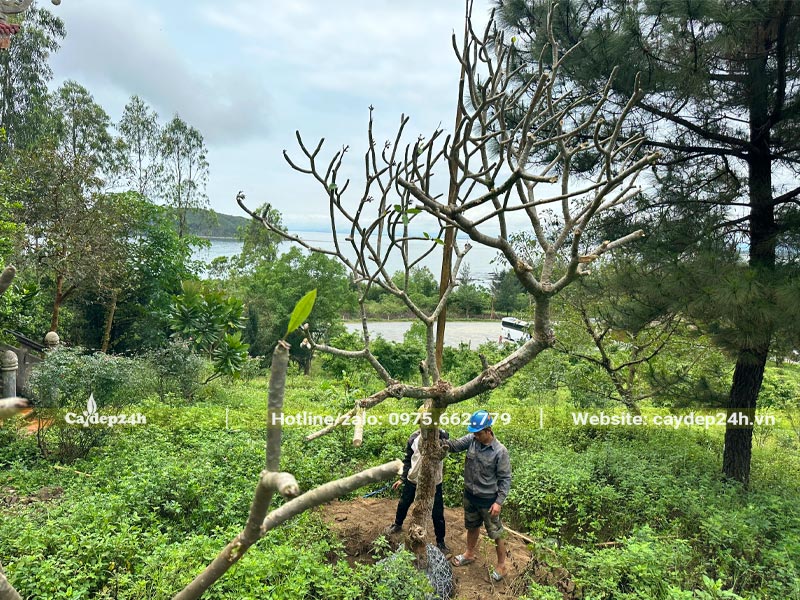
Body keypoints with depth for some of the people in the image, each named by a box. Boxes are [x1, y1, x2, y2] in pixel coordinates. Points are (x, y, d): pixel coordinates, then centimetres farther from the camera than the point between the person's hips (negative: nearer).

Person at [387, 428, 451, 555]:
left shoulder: (442, 435, -17)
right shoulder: (414, 438, -8)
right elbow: (408, 459, 5)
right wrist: (402, 478, 5)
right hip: (413, 479, 3)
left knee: (437, 514, 6)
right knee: (403, 504, 22)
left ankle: (440, 542, 30)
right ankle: (398, 524, 53)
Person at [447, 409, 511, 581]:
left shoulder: (500, 451, -23)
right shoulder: (471, 439, -12)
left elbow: (505, 479, -17)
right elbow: (455, 445, -12)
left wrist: (499, 502, -19)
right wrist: (443, 443, -34)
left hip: (488, 499, -5)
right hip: (470, 495, 5)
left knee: (496, 533, 11)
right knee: (472, 526, 26)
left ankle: (501, 565, 32)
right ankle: (469, 554, 49)